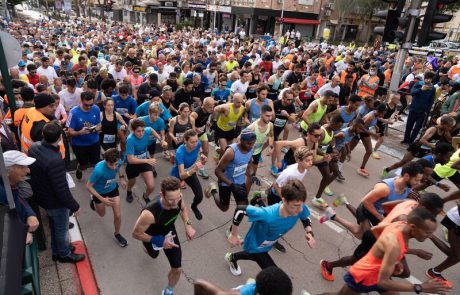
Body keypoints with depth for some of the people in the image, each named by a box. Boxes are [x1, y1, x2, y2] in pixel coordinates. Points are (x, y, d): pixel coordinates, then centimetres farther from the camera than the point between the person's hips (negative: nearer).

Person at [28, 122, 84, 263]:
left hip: (42, 197, 8)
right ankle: (64, 254, 43)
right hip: (56, 203, -8)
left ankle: (56, 251, 51)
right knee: (61, 230, 18)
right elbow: (62, 189, -30)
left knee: (54, 226, 29)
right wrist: (74, 206, -16)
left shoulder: (33, 148, -13)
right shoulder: (55, 160, -39)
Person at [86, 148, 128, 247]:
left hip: (113, 189, 3)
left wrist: (121, 178, -5)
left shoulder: (119, 162, -27)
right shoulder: (99, 170, -42)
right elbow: (89, 186, -27)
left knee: (118, 215, 3)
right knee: (102, 214, 24)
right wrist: (102, 199, -29)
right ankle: (94, 200, 56)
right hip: (99, 192, -2)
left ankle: (117, 234, 32)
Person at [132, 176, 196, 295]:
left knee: (177, 269, 6)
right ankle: (147, 246, 71)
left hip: (169, 232, 3)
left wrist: (187, 225, -19)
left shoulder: (177, 198, -33)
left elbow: (183, 208, -6)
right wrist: (160, 241, -30)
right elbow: (136, 233, -28)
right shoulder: (150, 213, -48)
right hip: (153, 237, -2)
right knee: (154, 255, 33)